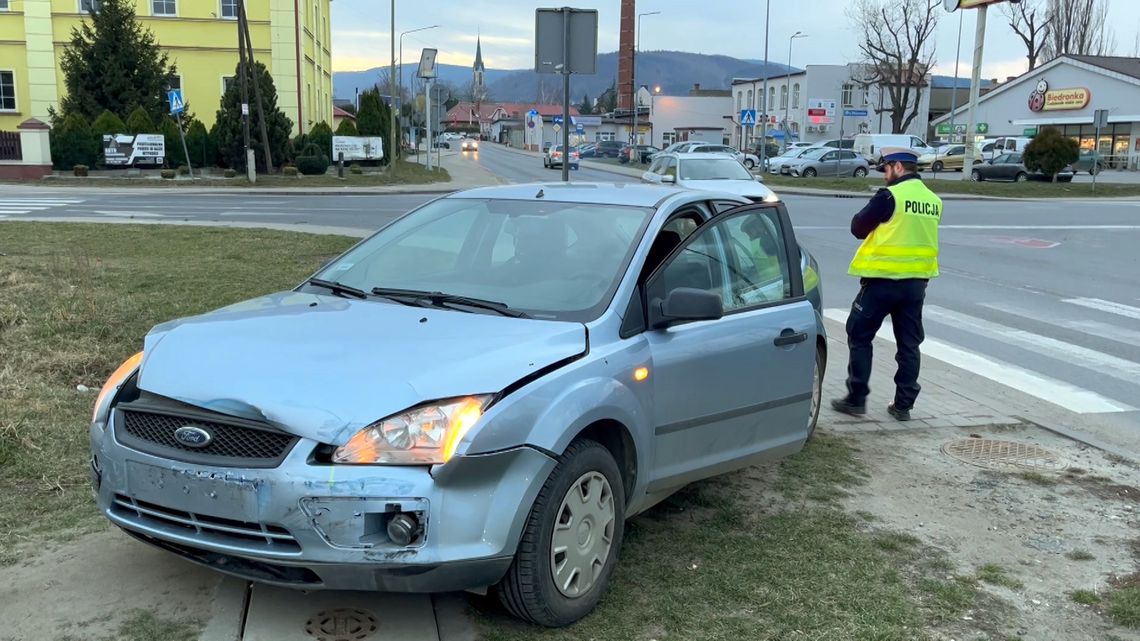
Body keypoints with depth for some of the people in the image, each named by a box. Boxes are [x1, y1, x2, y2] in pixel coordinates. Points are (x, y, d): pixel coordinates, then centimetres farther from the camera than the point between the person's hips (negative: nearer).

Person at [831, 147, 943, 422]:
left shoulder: (890, 196, -13)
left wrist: (877, 219, 13)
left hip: (883, 279, -6)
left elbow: (858, 227, -5)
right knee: (909, 343, 12)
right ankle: (903, 405, 16)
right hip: (917, 281, 6)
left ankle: (856, 399, 7)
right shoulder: (934, 200, 6)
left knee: (859, 336, 6)